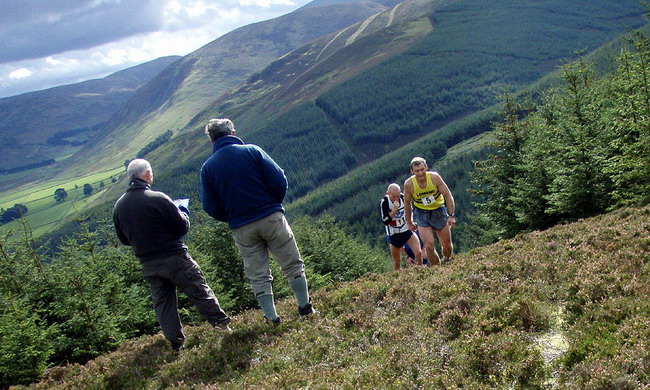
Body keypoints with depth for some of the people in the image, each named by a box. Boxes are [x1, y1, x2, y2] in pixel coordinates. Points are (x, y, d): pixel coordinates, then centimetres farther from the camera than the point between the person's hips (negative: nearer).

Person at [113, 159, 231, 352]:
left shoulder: (119, 206, 2)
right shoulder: (158, 199, -18)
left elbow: (124, 239, 12)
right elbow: (182, 227, -12)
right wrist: (184, 212, 8)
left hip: (148, 265, 5)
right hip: (174, 258, -5)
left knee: (162, 304, 13)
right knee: (201, 293, 7)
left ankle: (177, 345, 16)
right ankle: (223, 325, 13)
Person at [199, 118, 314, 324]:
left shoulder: (207, 167, 1)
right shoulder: (252, 151, -4)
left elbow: (210, 206, -1)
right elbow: (279, 180, -10)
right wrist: (275, 203, 8)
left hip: (241, 228, 2)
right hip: (271, 217, -2)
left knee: (258, 276, 12)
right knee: (293, 265, 13)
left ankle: (272, 318, 14)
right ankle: (305, 307, 17)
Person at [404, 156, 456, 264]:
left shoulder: (434, 177, -20)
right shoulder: (409, 184, -18)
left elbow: (448, 196, -11)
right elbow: (407, 204, -1)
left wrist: (451, 215, -14)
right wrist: (409, 222, 7)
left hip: (439, 211, 1)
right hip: (422, 215, -1)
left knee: (447, 246, 9)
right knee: (429, 246, -15)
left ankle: (447, 260, 42)